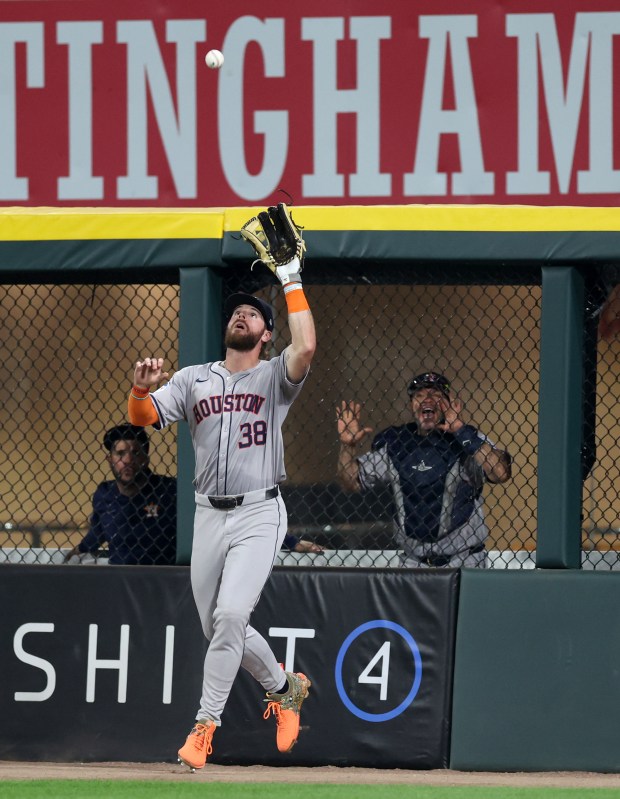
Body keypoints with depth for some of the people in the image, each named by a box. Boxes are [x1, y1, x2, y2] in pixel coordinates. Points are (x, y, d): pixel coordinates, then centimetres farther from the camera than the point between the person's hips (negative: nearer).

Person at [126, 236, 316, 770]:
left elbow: (306, 348, -18)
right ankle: (284, 687, 34)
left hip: (259, 513, -5)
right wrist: (142, 389, -22)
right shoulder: (192, 379, 13)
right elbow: (144, 416, 1)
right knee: (219, 626, 9)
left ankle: (204, 726, -15)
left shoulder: (275, 377, 3)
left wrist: (292, 283, -12)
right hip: (209, 517, 5)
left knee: (230, 615, -20)